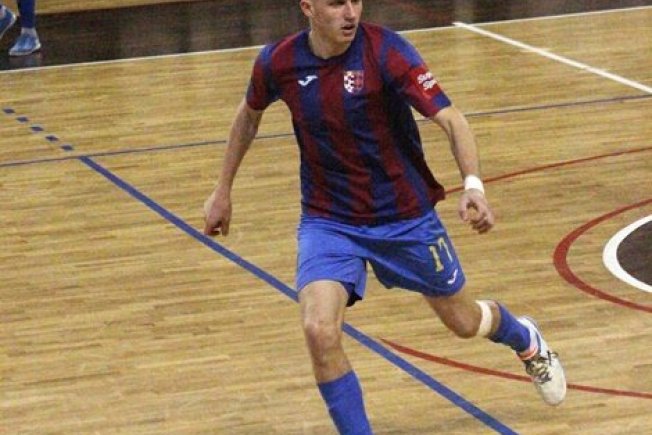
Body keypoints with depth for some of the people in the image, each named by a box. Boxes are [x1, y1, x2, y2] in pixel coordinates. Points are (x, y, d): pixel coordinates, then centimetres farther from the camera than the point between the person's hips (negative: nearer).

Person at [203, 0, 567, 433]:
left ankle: (525, 339, 55)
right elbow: (250, 114, 11)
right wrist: (223, 190, 16)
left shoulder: (387, 51, -22)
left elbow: (451, 119, -29)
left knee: (464, 322, 17)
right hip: (327, 221, 1)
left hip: (404, 217, -1)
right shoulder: (278, 62, -12)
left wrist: (473, 186, -46)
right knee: (320, 332, -24)